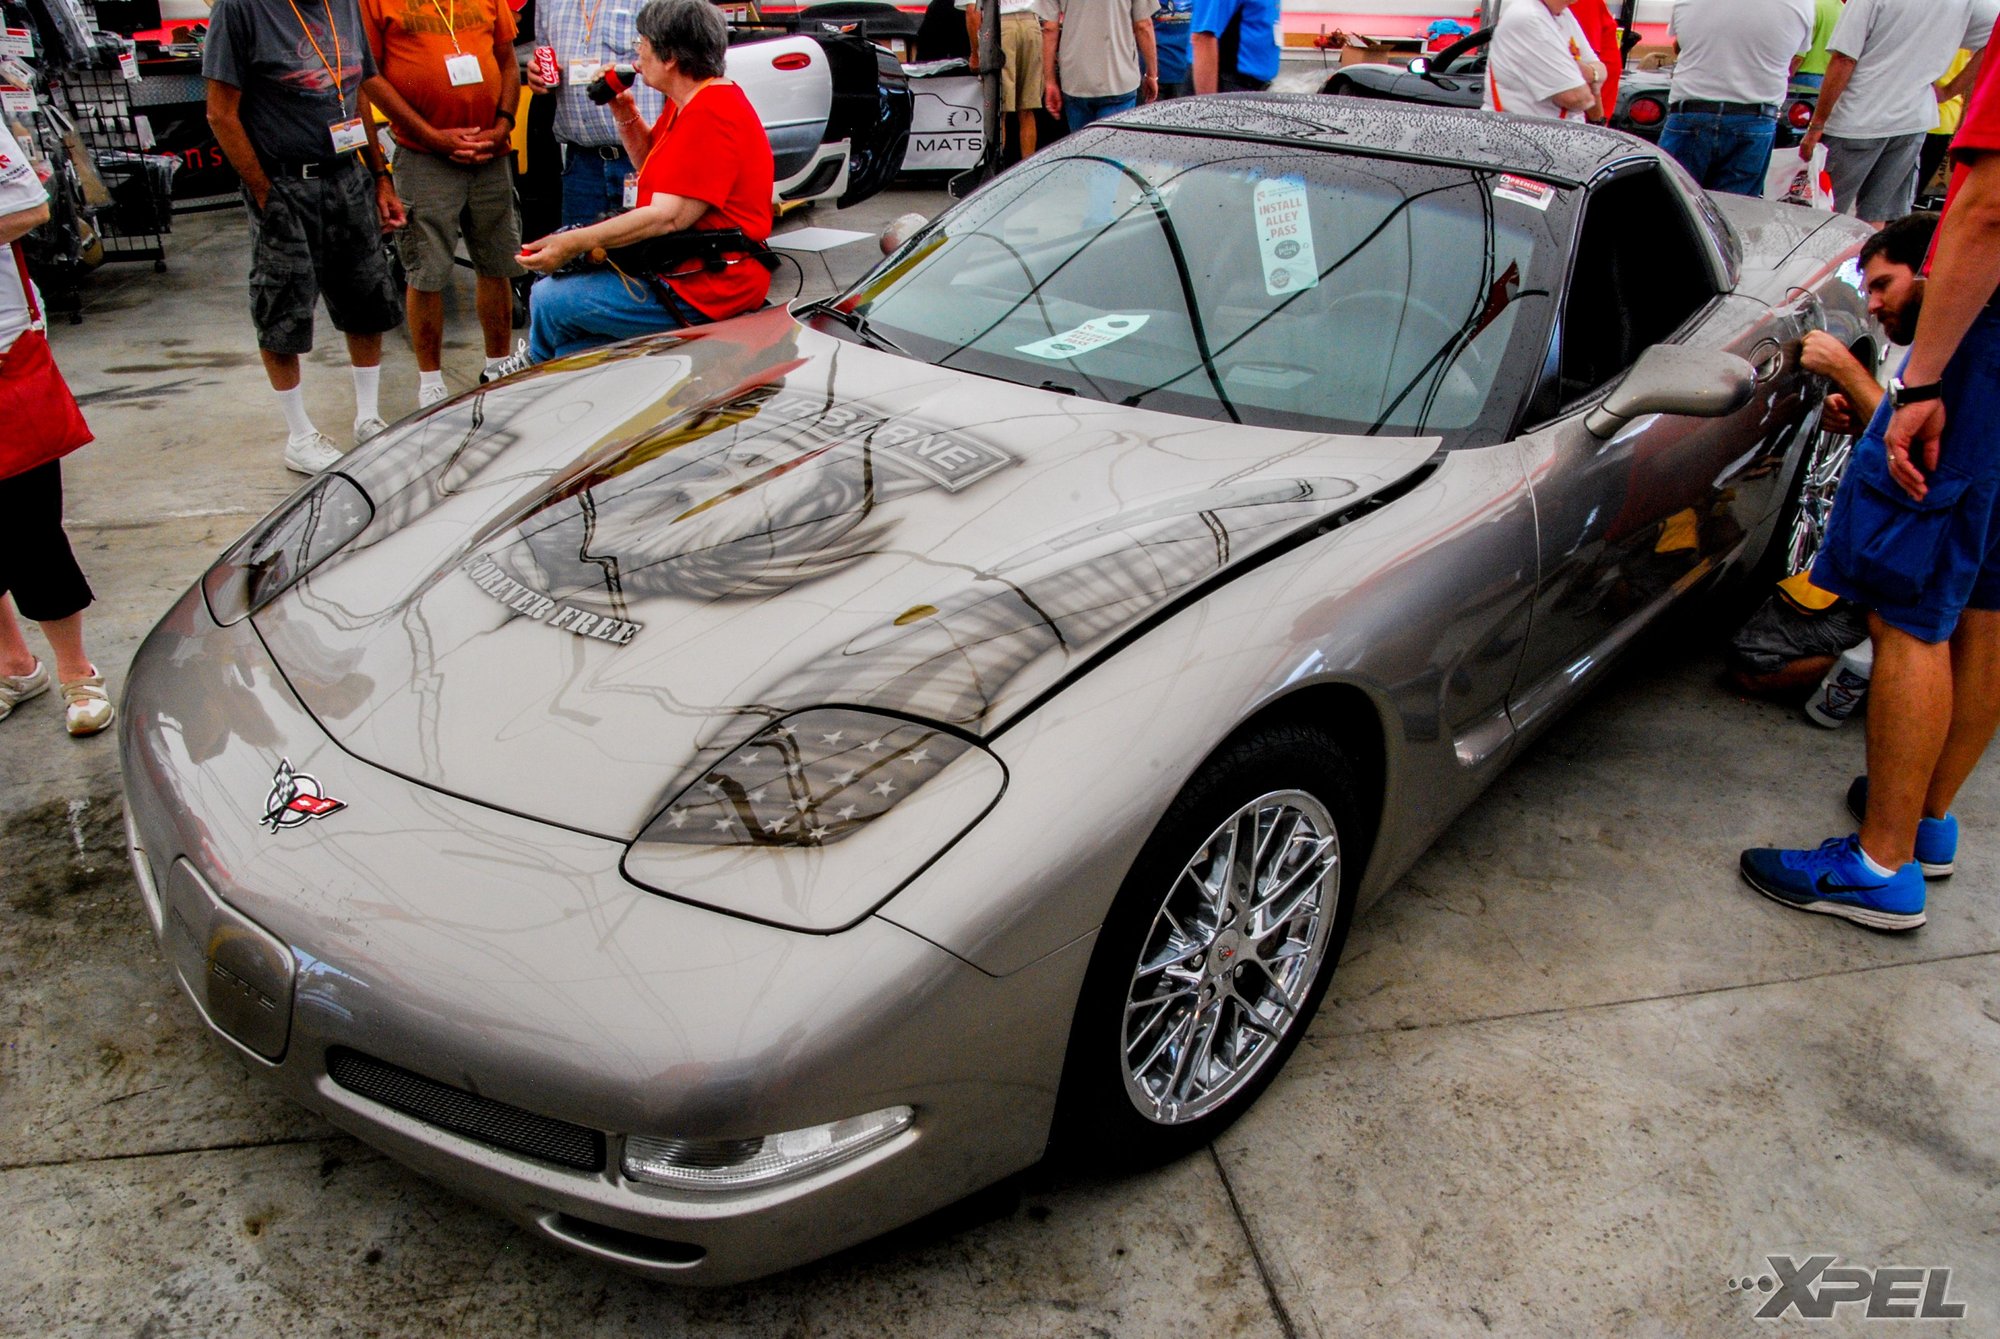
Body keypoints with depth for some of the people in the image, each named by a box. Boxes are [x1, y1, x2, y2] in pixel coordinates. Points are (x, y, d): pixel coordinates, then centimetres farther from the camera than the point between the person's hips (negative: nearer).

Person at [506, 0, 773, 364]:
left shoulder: (710, 115, -22)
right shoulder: (686, 103, 13)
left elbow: (669, 217, -27)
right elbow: (653, 163, 30)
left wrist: (575, 243, -26)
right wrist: (625, 115, 10)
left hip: (706, 290, -12)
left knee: (549, 300, -5)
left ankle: (539, 364, 28)